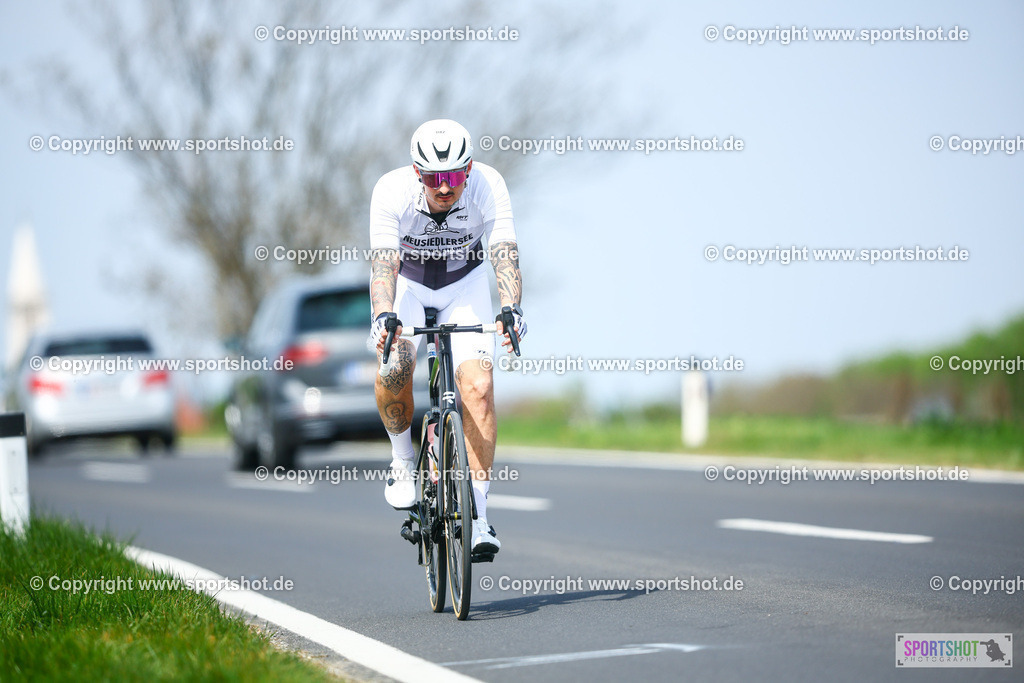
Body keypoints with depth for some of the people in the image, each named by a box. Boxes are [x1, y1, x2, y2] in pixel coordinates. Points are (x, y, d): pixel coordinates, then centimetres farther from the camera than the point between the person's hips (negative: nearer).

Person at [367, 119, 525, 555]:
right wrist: (383, 315, -55)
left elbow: (505, 254, -36)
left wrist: (512, 310, -53)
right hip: (407, 280, 0)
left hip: (464, 282, 0)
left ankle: (478, 516, -12)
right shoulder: (392, 191, -31)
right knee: (394, 366, -28)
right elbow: (383, 261, -38)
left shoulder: (488, 185, -29)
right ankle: (403, 459, 1)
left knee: (479, 387, -18)